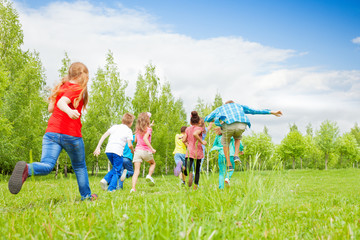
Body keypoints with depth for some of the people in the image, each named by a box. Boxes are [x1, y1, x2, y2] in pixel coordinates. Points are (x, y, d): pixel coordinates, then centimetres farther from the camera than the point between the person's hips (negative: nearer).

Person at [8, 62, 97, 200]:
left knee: (47, 165, -11)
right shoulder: (77, 88, -5)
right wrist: (69, 110, -43)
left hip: (51, 132, 5)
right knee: (79, 167, 17)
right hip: (71, 135, -5)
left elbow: (50, 108, 20)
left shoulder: (61, 87, 16)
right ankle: (86, 195, 29)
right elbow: (62, 102, -23)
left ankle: (26, 169, -42)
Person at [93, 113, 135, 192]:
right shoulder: (128, 131, 5)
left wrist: (98, 147, 10)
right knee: (117, 171, 9)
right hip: (118, 152, -5)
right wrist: (132, 150, 16)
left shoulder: (115, 127, 18)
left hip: (108, 150, 5)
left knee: (115, 168, 23)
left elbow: (104, 136, 11)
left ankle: (105, 180, 4)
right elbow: (129, 145, -5)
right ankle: (111, 188, -1)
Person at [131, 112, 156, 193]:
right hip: (146, 151, -4)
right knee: (153, 163, 25)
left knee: (136, 171, -2)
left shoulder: (138, 130, 11)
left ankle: (133, 188, -17)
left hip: (137, 150, 4)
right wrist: (152, 149, -20)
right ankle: (149, 175, 0)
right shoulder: (148, 129, -5)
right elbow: (145, 138, -21)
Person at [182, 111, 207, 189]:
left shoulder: (188, 129, 9)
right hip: (198, 151, -2)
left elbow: (183, 140, 6)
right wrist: (202, 142, -16)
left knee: (186, 170, -5)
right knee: (197, 171, 12)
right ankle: (195, 187, 11)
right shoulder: (199, 128, -3)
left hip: (189, 151, 2)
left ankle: (190, 173, -40)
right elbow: (195, 134, -25)